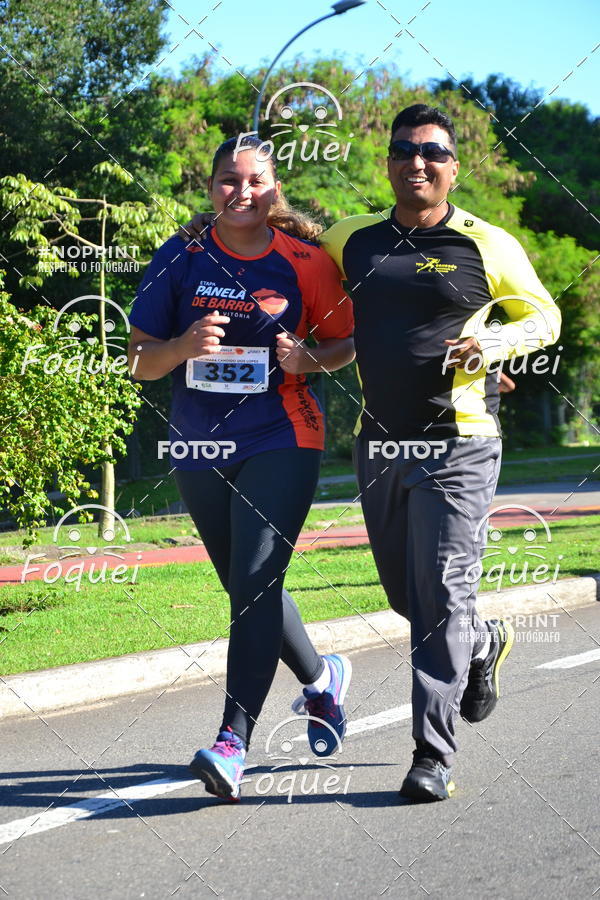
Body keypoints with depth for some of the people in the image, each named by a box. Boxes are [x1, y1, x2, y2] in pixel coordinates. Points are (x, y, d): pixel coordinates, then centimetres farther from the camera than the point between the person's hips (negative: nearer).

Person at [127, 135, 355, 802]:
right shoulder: (180, 261, 0)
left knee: (256, 581, -16)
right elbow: (140, 362, 1)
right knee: (245, 590, 15)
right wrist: (185, 345, -20)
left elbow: (342, 342, 8)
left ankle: (234, 739, -18)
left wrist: (307, 358, -14)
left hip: (281, 442, -3)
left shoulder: (306, 264, -3)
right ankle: (320, 678, 40)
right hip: (200, 447, 4)